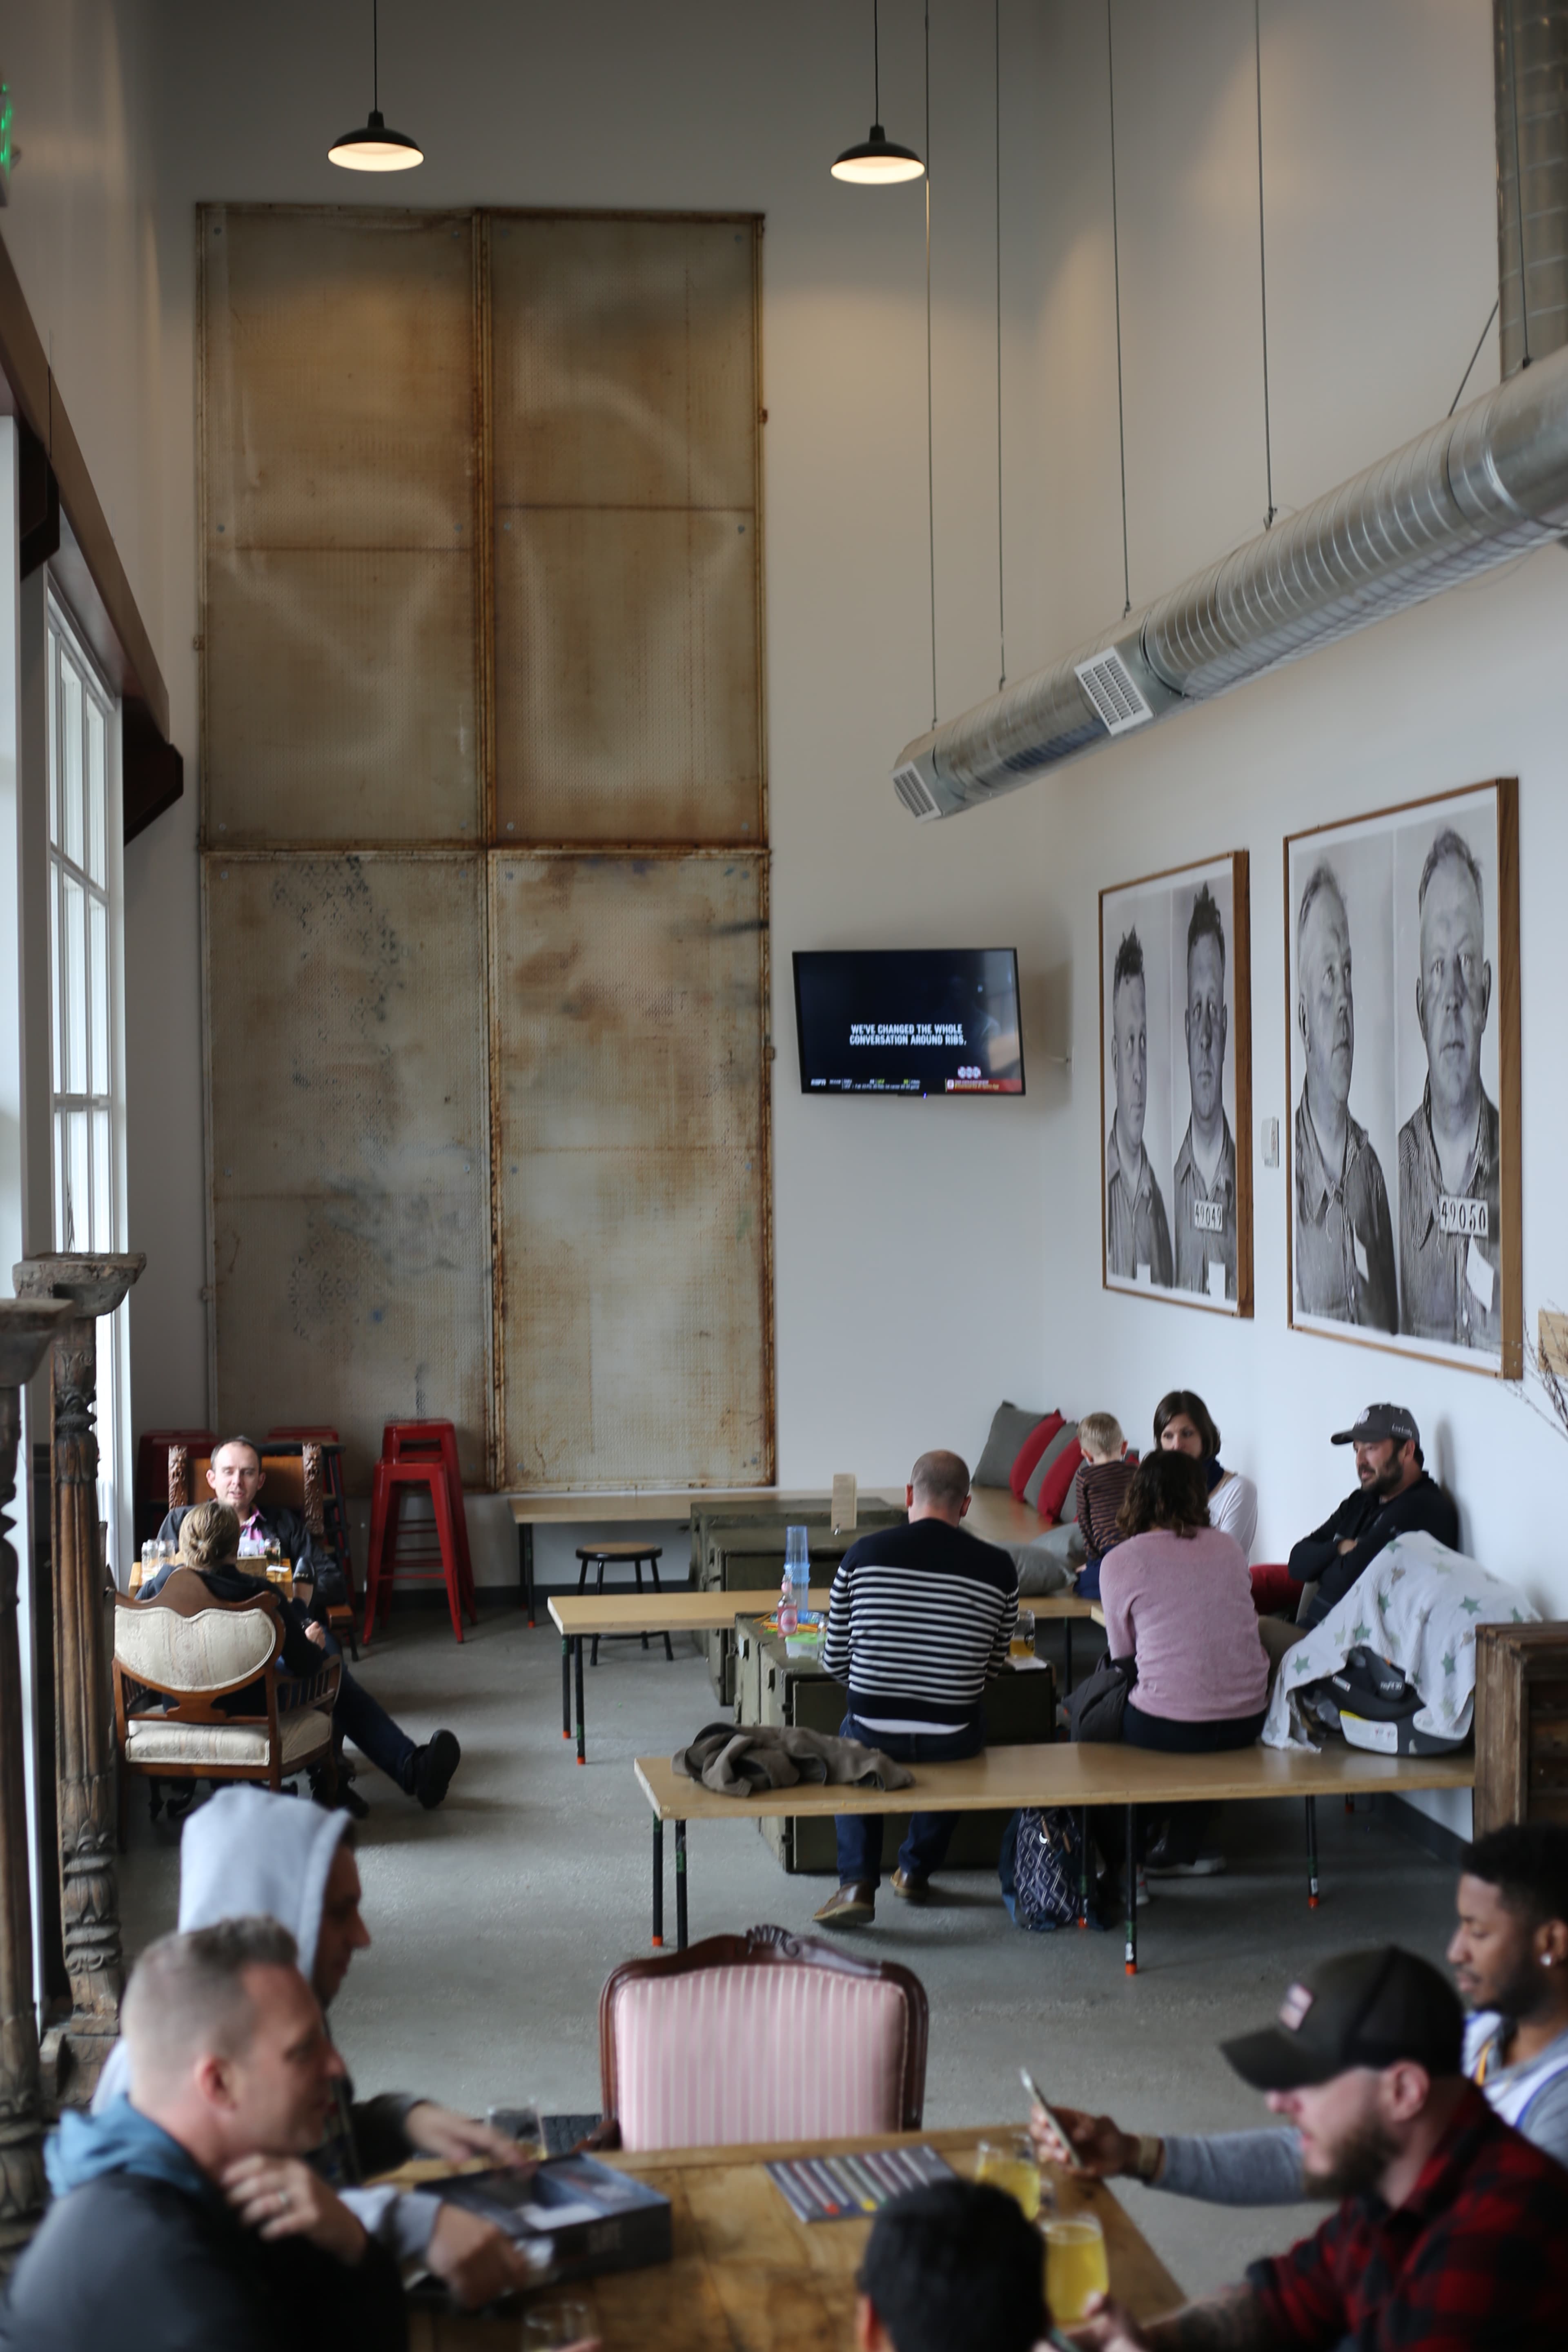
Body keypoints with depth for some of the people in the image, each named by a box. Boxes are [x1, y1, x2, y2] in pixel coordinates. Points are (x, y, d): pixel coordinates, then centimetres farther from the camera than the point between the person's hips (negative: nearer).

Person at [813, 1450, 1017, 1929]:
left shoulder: (863, 1554, -5)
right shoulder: (998, 1568, -4)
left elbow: (835, 1662, 3)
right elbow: (993, 1664, 9)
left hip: (874, 1738, 0)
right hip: (951, 1744, 1)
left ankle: (857, 1883, 17)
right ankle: (916, 1871, 39)